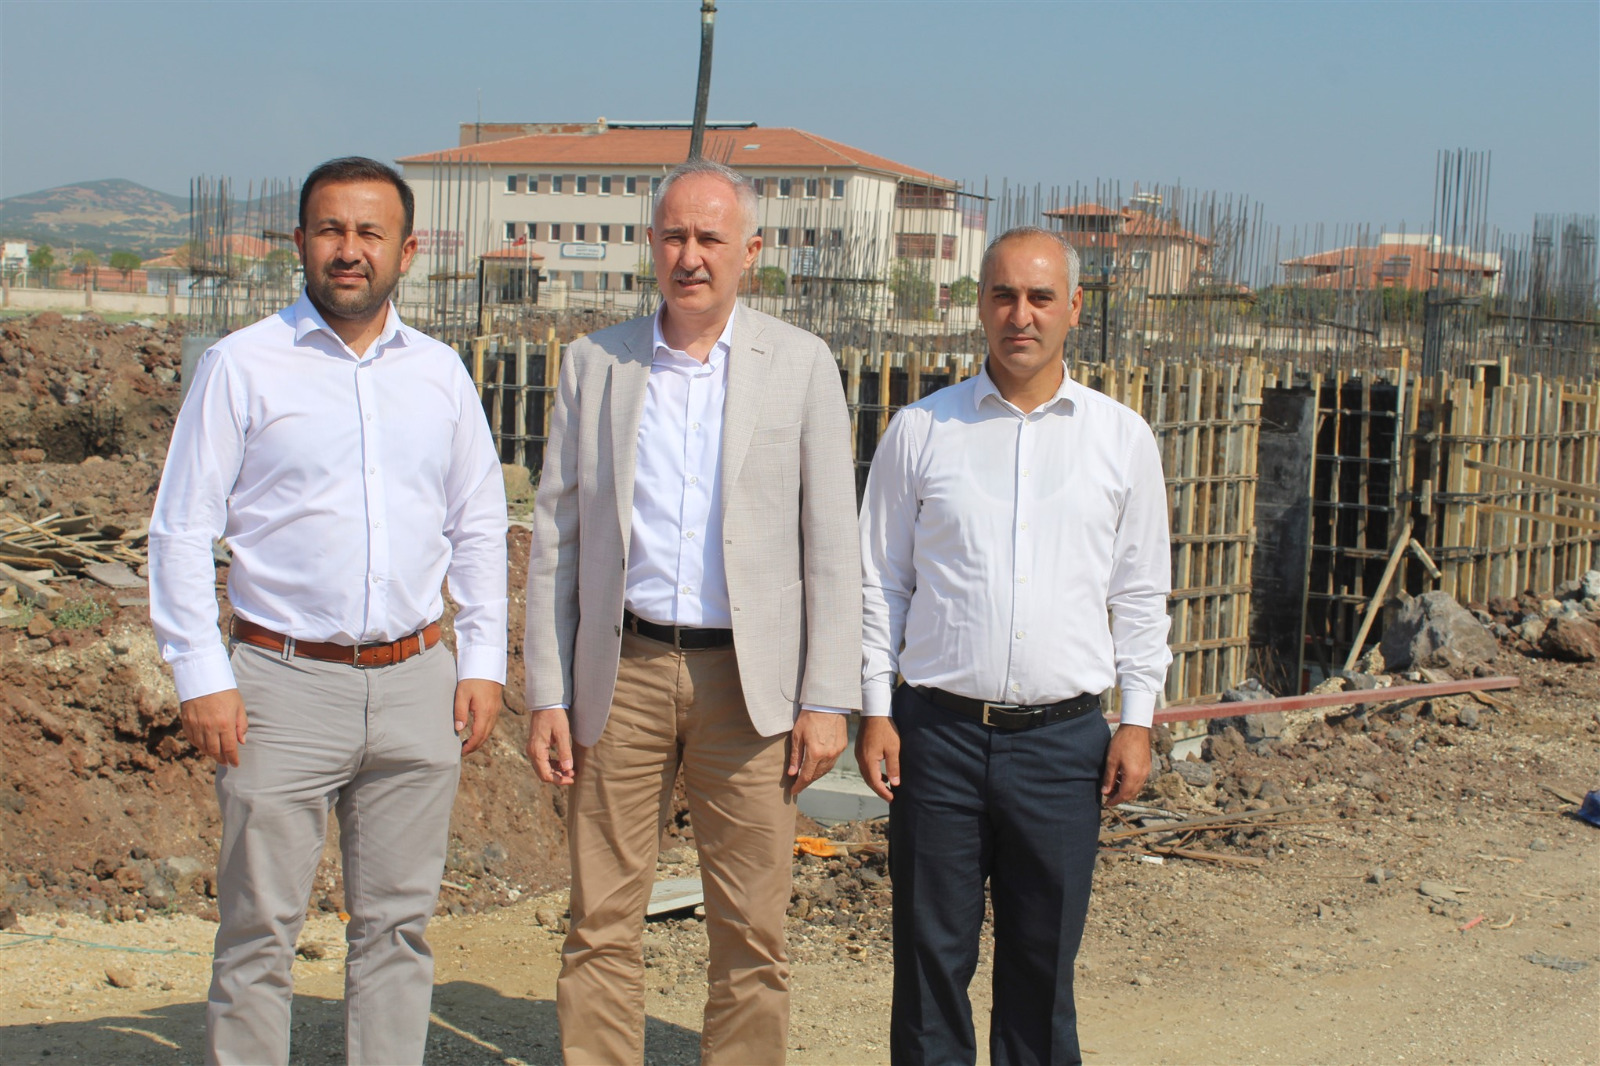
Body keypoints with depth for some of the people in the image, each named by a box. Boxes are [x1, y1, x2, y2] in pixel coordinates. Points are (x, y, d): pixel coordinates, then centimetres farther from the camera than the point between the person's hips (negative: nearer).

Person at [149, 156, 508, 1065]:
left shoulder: (441, 373, 10)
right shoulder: (242, 366, -1)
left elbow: (479, 528, 16)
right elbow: (181, 530, -1)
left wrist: (483, 663, 8)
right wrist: (202, 677, -7)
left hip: (416, 682, 3)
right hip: (286, 683, -3)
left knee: (398, 923, 10)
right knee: (261, 930, 0)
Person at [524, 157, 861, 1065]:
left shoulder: (800, 364, 3)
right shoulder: (594, 362, 8)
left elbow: (832, 544, 1)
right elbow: (555, 537, 9)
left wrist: (828, 699, -5)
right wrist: (547, 694, 3)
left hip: (749, 677, -1)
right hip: (622, 674, 1)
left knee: (753, 933, 3)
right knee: (602, 924, 4)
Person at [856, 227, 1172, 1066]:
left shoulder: (1122, 438, 5)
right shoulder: (920, 430, 3)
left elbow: (1141, 593, 9)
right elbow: (879, 580, 6)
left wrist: (1138, 720, 4)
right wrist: (874, 711, 1)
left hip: (1063, 739, 1)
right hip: (939, 731, 0)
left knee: (1043, 963, 8)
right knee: (932, 955, 6)